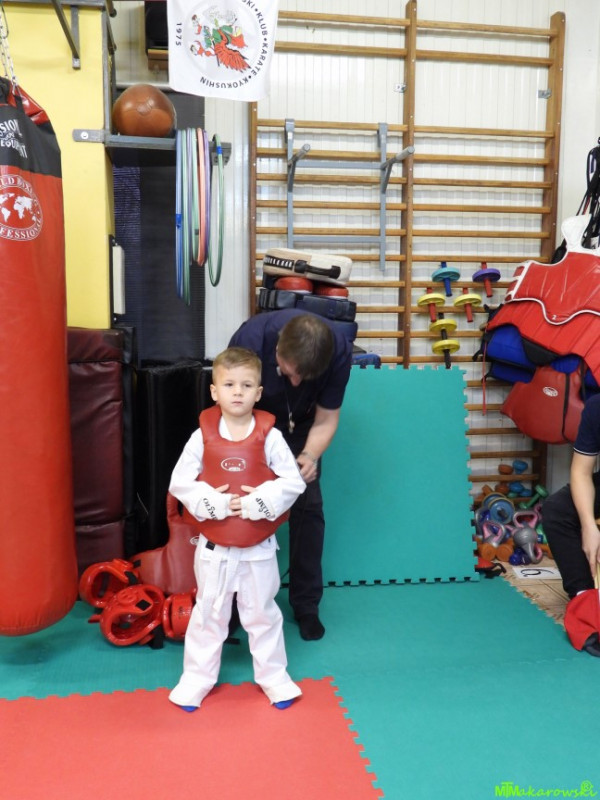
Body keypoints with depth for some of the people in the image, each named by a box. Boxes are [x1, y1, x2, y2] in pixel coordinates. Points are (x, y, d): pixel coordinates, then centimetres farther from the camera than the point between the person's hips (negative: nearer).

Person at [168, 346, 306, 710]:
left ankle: (274, 677, 34)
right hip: (214, 547, 1)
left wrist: (257, 503, -21)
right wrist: (214, 503, -19)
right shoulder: (203, 436, -8)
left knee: (262, 613, 15)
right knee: (208, 612, 15)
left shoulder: (269, 436, -9)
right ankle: (197, 678, 32)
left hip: (259, 547, 0)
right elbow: (179, 481, -7)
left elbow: (293, 482, -10)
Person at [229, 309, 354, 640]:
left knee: (308, 506, -4)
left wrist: (309, 457, -38)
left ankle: (306, 604, 13)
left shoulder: (339, 349, -31)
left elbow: (325, 419, -19)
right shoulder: (250, 339, -37)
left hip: (300, 426, 1)